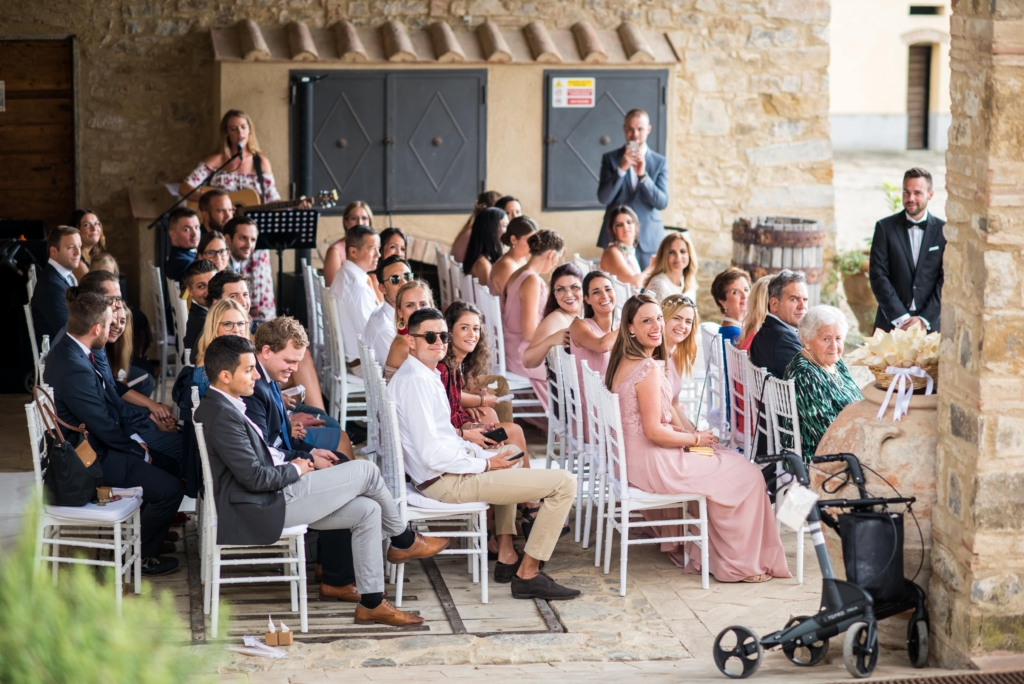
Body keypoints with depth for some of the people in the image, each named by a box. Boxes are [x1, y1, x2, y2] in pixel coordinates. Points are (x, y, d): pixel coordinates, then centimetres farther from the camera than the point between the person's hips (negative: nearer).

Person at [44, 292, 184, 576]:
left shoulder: (66, 350, 0)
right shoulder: (75, 370, -32)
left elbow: (111, 404, 8)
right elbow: (107, 429, -24)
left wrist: (136, 440, 1)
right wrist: (139, 450, -7)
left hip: (88, 444, 10)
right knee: (171, 488, -9)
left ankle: (149, 525, 37)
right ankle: (141, 554, 10)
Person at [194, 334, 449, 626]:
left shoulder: (218, 406, 13)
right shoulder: (224, 416, -21)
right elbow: (255, 477, -24)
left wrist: (293, 459, 6)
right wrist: (295, 470, -6)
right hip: (263, 509, -11)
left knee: (367, 510, 6)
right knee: (366, 471, -8)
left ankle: (372, 603, 8)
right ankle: (404, 541, 16)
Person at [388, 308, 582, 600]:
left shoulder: (427, 376, 11)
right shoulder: (415, 381, -21)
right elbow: (432, 454, -25)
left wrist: (485, 455, 8)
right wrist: (485, 464, -14)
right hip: (446, 483, -11)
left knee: (508, 458, 42)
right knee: (564, 483, -11)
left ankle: (506, 557, 33)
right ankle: (527, 575, -2)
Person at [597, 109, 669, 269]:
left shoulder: (659, 162, 5)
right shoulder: (610, 159, 5)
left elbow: (662, 203, -3)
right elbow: (603, 198, -5)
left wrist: (643, 175, -16)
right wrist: (621, 169, -17)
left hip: (649, 239, 1)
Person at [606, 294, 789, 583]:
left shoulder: (623, 362, 8)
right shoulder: (649, 368, -22)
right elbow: (654, 431, -23)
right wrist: (695, 438, -8)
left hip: (630, 459, 10)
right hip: (651, 465, -10)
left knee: (729, 460, 26)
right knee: (747, 476, -2)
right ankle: (739, 565, 9)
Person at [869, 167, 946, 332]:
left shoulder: (943, 230, 2)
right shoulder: (885, 227, 1)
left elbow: (945, 279, -1)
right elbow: (878, 275, -4)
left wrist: (925, 319, -10)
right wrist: (901, 318, -12)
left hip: (930, 323, 0)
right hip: (891, 322, 0)